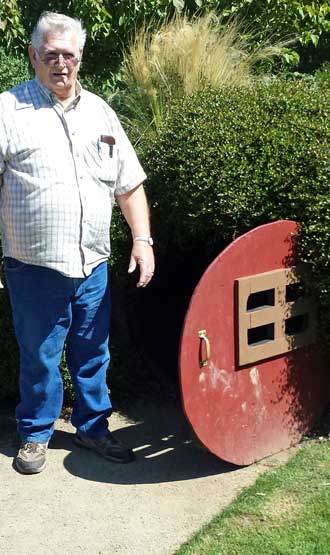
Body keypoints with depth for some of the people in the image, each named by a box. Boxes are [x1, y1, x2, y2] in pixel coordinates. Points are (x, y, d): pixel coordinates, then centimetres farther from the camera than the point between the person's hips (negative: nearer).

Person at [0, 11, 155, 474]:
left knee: (93, 354, 14)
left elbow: (129, 184, 13)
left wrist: (142, 238, 4)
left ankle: (93, 427, 32)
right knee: (39, 357, 8)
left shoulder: (99, 112, 11)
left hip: (93, 266, 4)